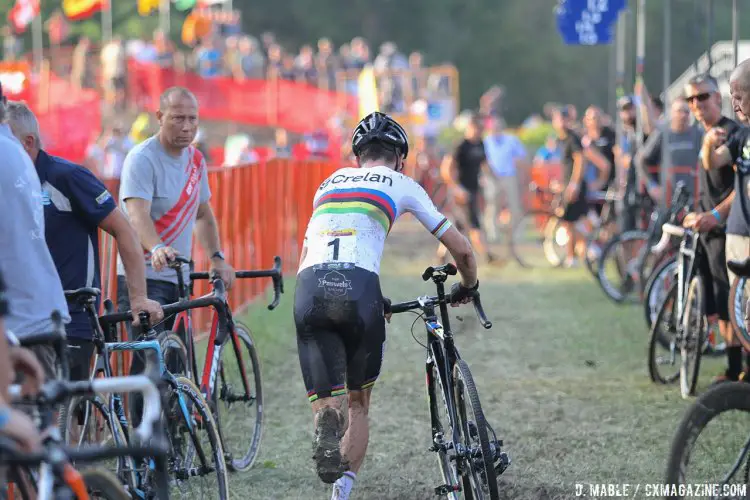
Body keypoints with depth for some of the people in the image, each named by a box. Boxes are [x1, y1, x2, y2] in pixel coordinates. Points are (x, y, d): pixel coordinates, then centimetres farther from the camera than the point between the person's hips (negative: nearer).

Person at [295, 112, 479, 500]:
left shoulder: (330, 182, 32)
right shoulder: (400, 184, 21)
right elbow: (461, 249, 22)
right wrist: (468, 286, 44)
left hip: (309, 291, 2)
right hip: (358, 289, -2)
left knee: (325, 404, 3)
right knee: (359, 403, 17)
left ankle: (326, 425, -32)